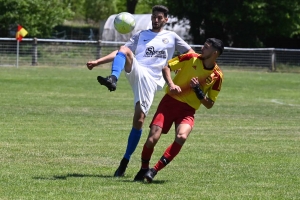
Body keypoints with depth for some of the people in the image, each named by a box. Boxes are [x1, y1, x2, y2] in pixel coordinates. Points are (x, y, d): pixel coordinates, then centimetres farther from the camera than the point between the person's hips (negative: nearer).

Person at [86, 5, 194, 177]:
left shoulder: (171, 37, 18)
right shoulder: (141, 35, 23)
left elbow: (191, 54, 19)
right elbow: (121, 51, 16)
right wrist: (98, 62, 5)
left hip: (152, 80, -2)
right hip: (136, 71, 2)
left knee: (139, 120, -10)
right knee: (125, 51, -30)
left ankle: (125, 162, -1)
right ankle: (113, 80, -57)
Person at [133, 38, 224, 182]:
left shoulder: (217, 76, -2)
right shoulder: (191, 58, -2)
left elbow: (209, 104, 2)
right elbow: (166, 67, 2)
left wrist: (198, 90, -14)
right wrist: (171, 84, -15)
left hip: (188, 110, 0)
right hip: (170, 101, 0)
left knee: (181, 137, -30)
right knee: (152, 138, -14)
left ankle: (154, 170, -19)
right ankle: (143, 170, 13)